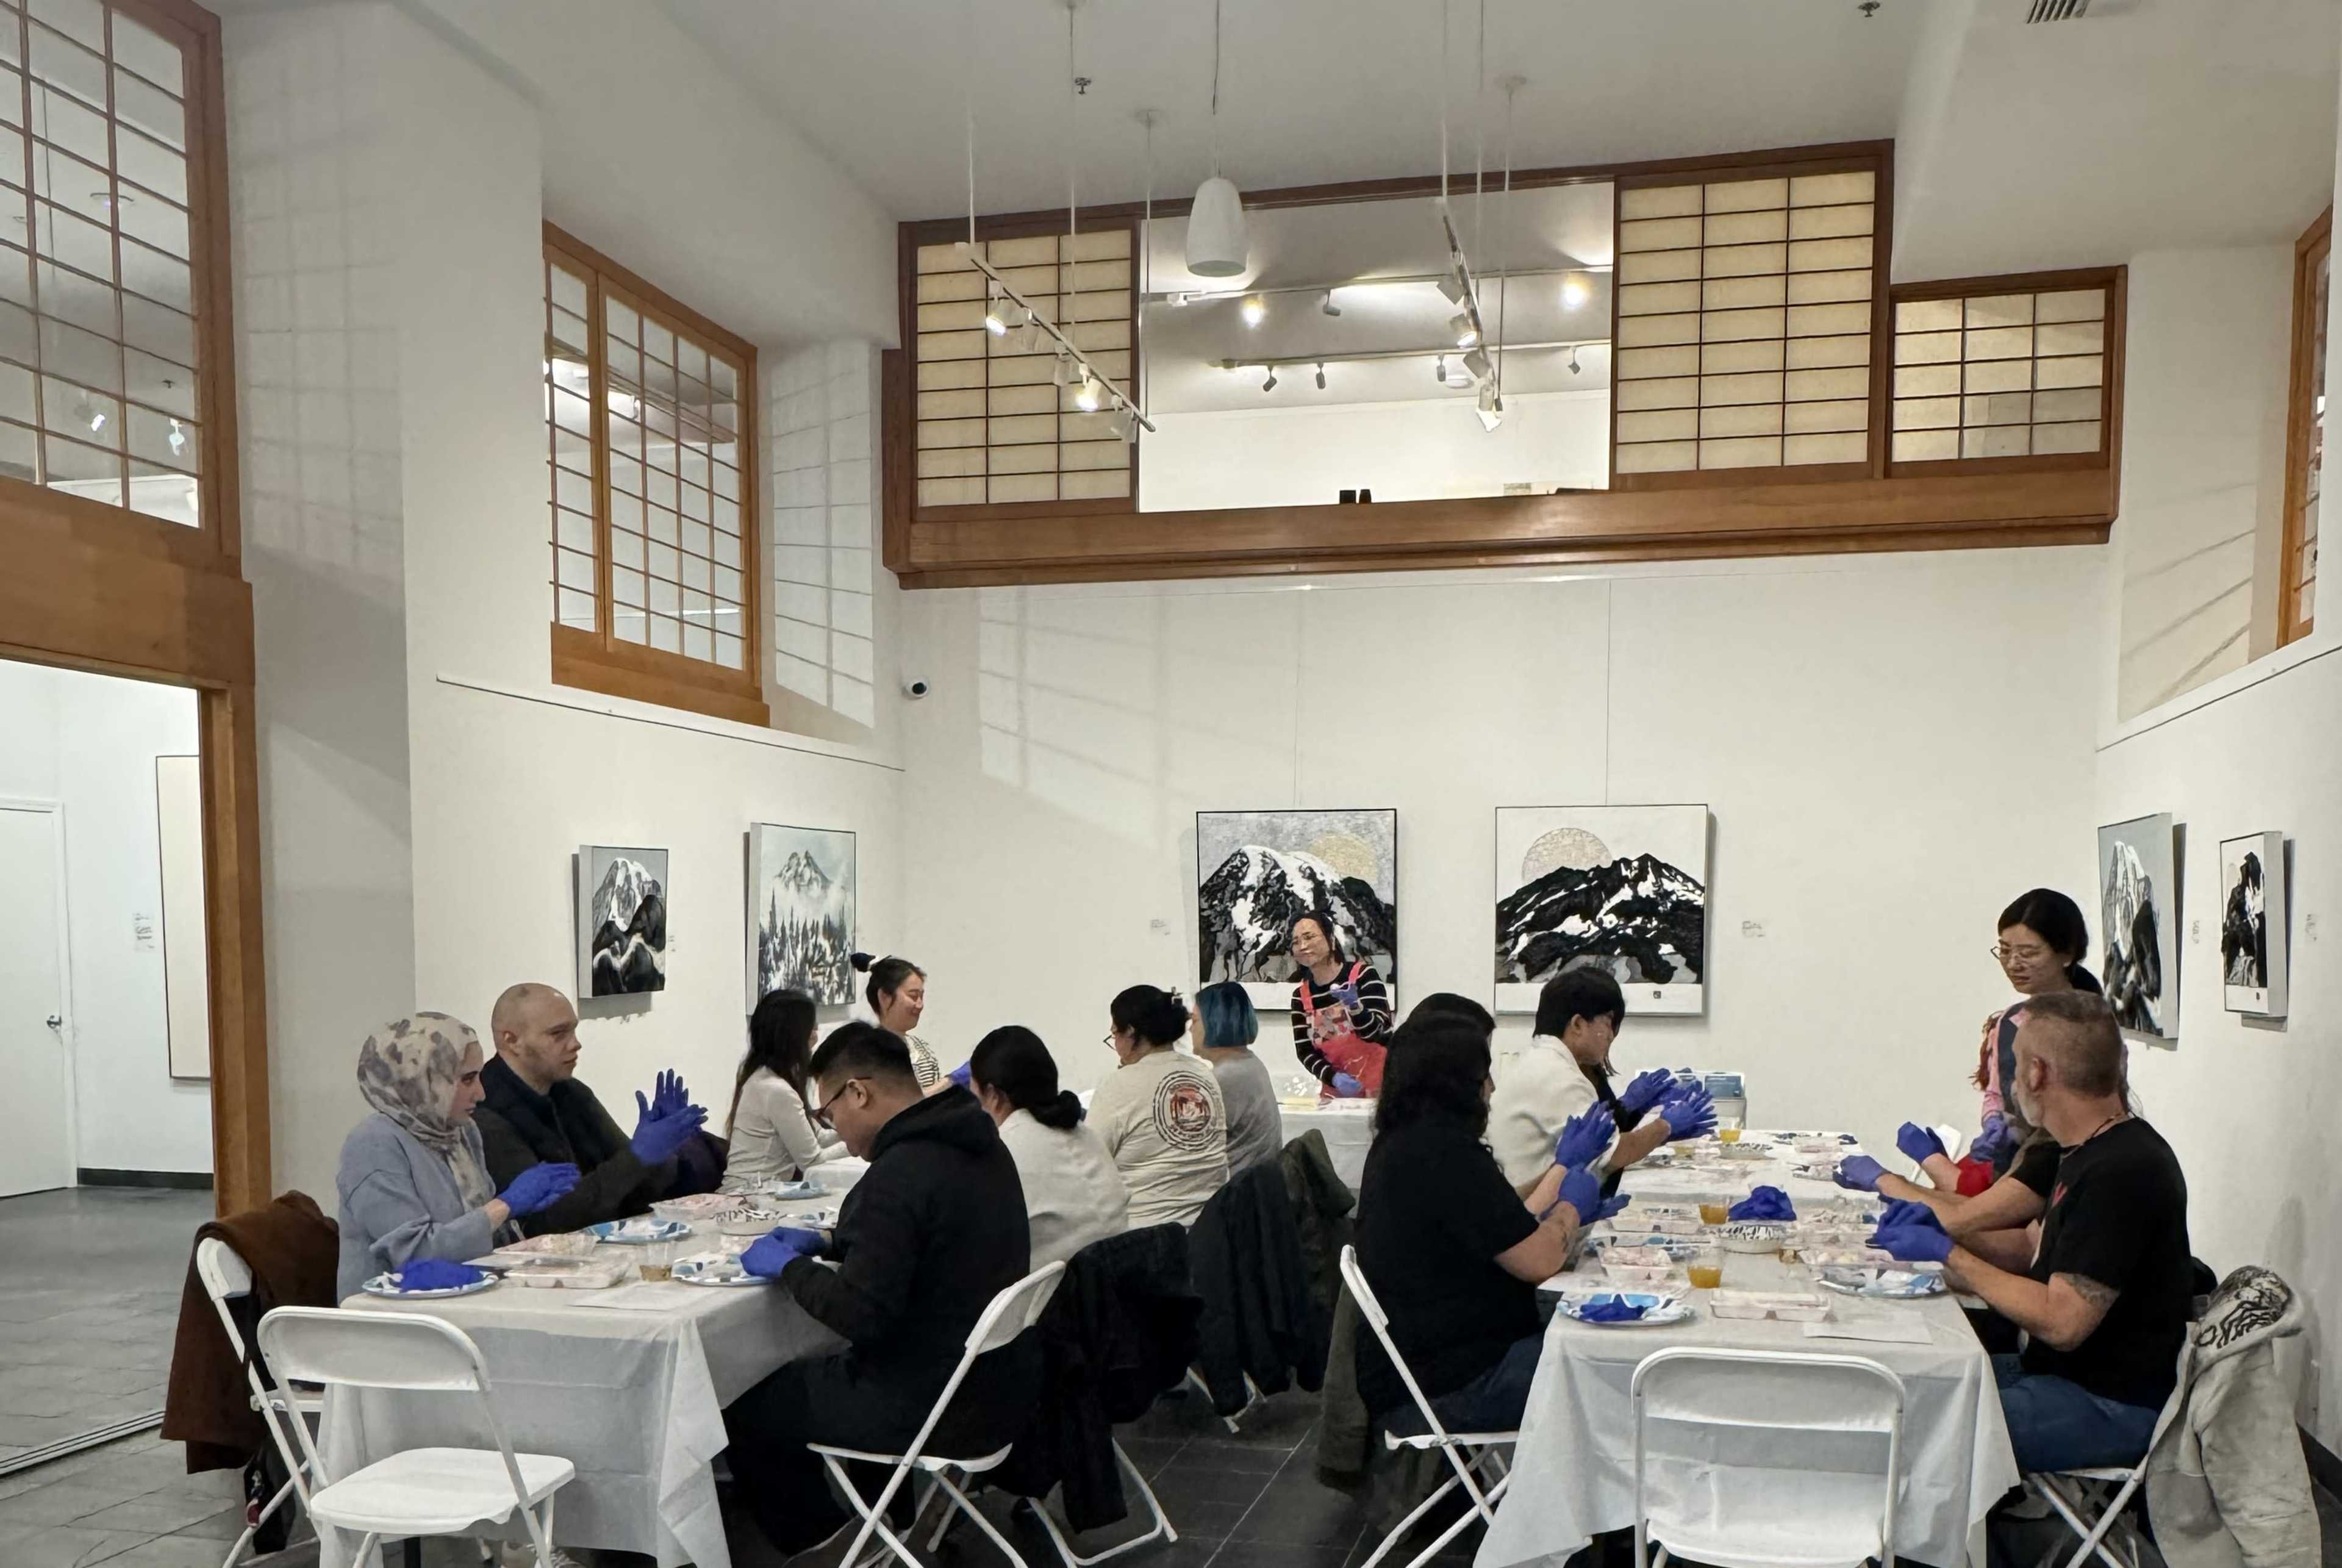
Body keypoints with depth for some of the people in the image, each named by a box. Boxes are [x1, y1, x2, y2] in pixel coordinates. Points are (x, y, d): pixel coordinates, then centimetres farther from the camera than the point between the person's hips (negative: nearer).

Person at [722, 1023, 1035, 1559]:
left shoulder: (900, 1172, -26)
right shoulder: (980, 1145, 2)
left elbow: (860, 1316, -25)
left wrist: (788, 1267, -9)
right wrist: (829, 1246, 12)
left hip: (934, 1407, -9)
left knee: (744, 1408, 9)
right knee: (801, 1374, 30)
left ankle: (814, 1539, 29)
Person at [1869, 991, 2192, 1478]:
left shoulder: (2123, 1172, -23)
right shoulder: (2089, 1152, 10)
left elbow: (2061, 1322, -24)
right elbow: (2039, 1252, 19)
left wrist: (1948, 1254, -15)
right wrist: (1938, 1229, 3)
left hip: (2112, 1407, -10)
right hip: (2054, 1370, 10)